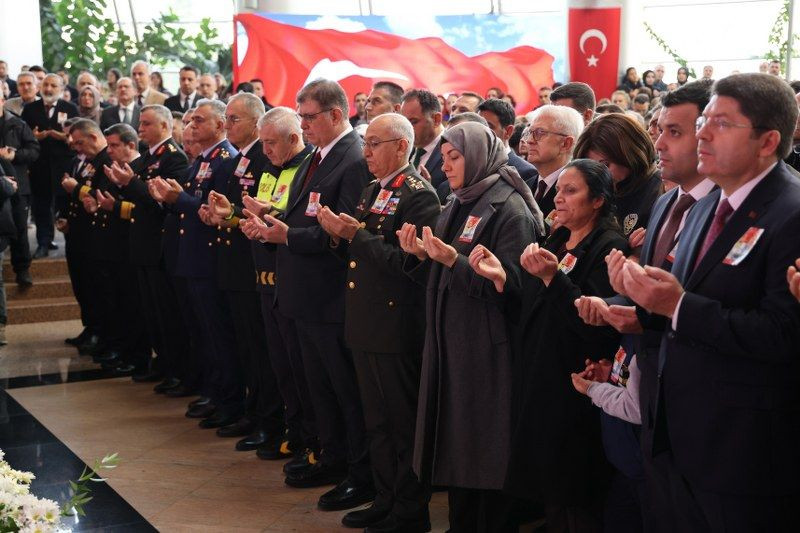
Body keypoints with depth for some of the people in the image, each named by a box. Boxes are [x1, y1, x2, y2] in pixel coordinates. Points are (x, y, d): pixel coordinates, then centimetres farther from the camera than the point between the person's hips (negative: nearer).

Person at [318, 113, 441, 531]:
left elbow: (405, 261, -22)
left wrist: (357, 234, -19)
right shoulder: (371, 191, 15)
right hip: (366, 324, 9)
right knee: (377, 422, 17)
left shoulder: (419, 195, -13)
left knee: (403, 423, 1)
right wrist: (339, 236, -2)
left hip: (397, 326, -9)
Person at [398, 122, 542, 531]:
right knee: (453, 448, 12)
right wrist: (421, 255, -1)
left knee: (485, 453, -1)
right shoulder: (456, 208, 16)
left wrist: (454, 259, -24)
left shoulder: (510, 209, -10)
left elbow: (509, 284, -18)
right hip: (448, 344, 8)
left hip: (487, 352, -8)